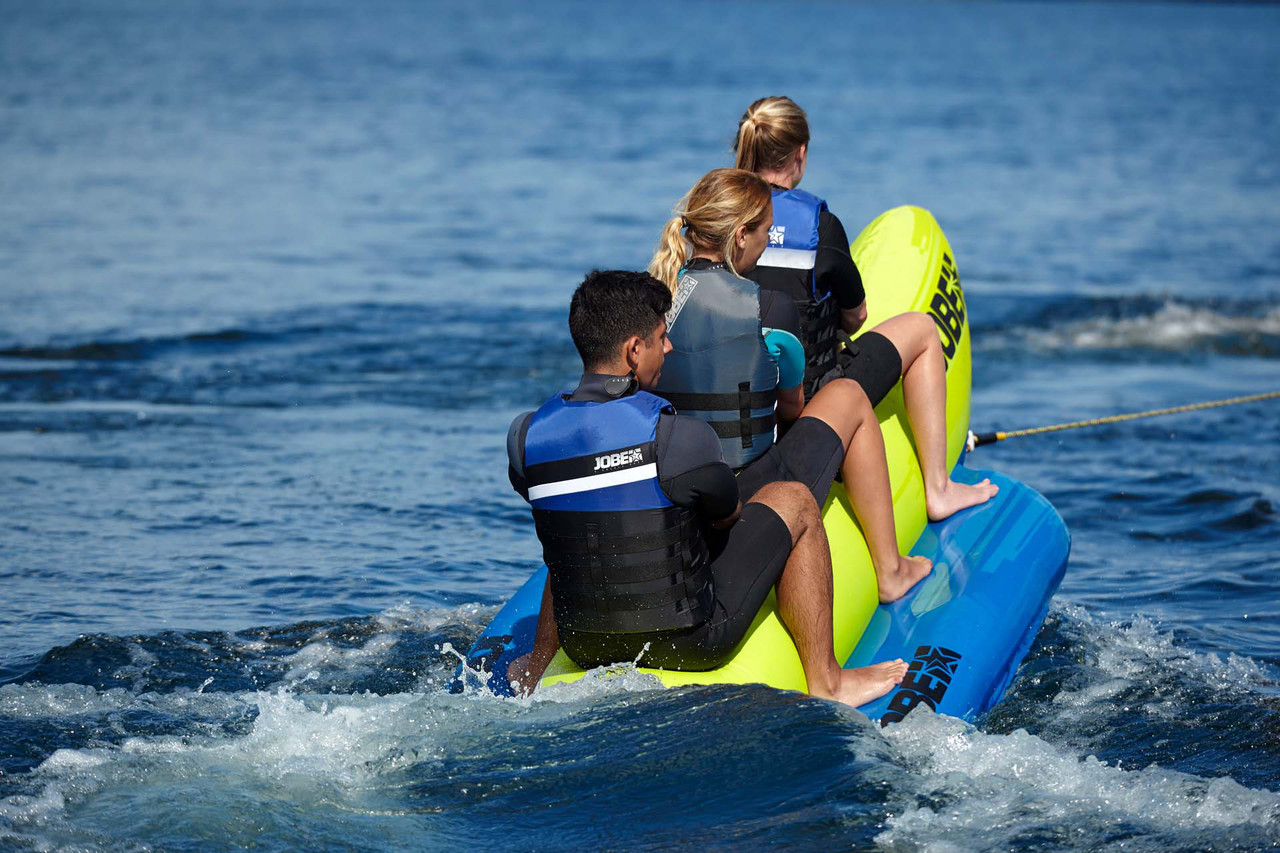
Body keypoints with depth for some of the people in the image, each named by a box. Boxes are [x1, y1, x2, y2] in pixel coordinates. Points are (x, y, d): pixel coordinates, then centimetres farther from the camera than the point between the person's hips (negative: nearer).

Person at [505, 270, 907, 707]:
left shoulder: (525, 436, -8)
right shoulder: (680, 438, -21)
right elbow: (729, 516, -1)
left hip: (584, 648, 5)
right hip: (689, 644, -5)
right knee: (792, 500, 12)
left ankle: (534, 673, 40)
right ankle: (824, 683, 15)